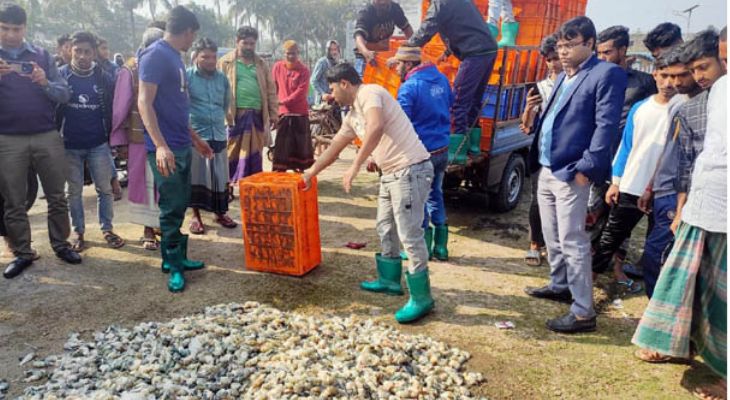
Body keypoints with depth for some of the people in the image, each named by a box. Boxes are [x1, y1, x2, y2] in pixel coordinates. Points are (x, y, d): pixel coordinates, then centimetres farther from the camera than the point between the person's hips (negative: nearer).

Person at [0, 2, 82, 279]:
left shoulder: (42, 56, 7)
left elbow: (65, 95, 2)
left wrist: (45, 83, -18)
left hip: (47, 137, 1)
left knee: (56, 197, 7)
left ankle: (61, 244, 20)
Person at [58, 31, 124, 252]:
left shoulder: (104, 77, 0)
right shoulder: (61, 75, -2)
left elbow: (112, 109, 5)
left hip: (98, 144, 0)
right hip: (70, 145, 0)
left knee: (104, 188, 5)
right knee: (74, 190, 8)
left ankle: (107, 229, 17)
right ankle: (78, 232, 19)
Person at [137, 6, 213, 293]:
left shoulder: (175, 57, 15)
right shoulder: (155, 55, -13)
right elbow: (144, 103, -19)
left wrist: (195, 139, 25)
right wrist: (160, 145, -28)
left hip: (182, 146, 9)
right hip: (166, 148, -9)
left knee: (180, 205, 14)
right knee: (172, 207, -2)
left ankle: (175, 257, 25)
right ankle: (173, 265, 10)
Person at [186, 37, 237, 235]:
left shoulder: (222, 78, 8)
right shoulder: (187, 76, -5)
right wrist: (189, 124, -5)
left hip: (218, 134, 4)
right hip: (196, 135, -4)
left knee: (220, 176, 8)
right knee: (196, 175, 2)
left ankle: (220, 213, 23)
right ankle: (196, 216, 16)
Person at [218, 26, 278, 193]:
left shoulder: (261, 64, 14)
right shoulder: (225, 62, 2)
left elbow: (270, 90, 13)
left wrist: (273, 114, 8)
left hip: (257, 115, 4)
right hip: (235, 115, -3)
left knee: (254, 155, 8)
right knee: (231, 153, 1)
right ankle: (227, 187, 11)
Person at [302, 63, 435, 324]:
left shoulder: (369, 93, -12)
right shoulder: (353, 115, 18)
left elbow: (376, 128, -32)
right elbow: (334, 147, 29)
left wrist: (355, 167, -30)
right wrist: (311, 173, 37)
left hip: (411, 170, -10)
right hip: (392, 173, 10)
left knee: (409, 235, -6)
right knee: (385, 228, 20)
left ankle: (421, 299, 6)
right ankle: (390, 280, 37)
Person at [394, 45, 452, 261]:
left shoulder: (409, 87, -18)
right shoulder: (441, 79, 6)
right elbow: (450, 104, 21)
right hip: (442, 150, 7)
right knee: (435, 195, 18)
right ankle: (440, 247, 24)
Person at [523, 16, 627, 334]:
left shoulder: (607, 74, -8)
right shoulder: (564, 77, 18)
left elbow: (606, 126, -15)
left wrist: (586, 168, -20)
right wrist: (538, 160, 12)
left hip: (570, 173, -8)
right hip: (547, 169, 9)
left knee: (572, 242, -6)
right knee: (551, 236, 18)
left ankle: (583, 313, 2)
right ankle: (560, 286, 36)